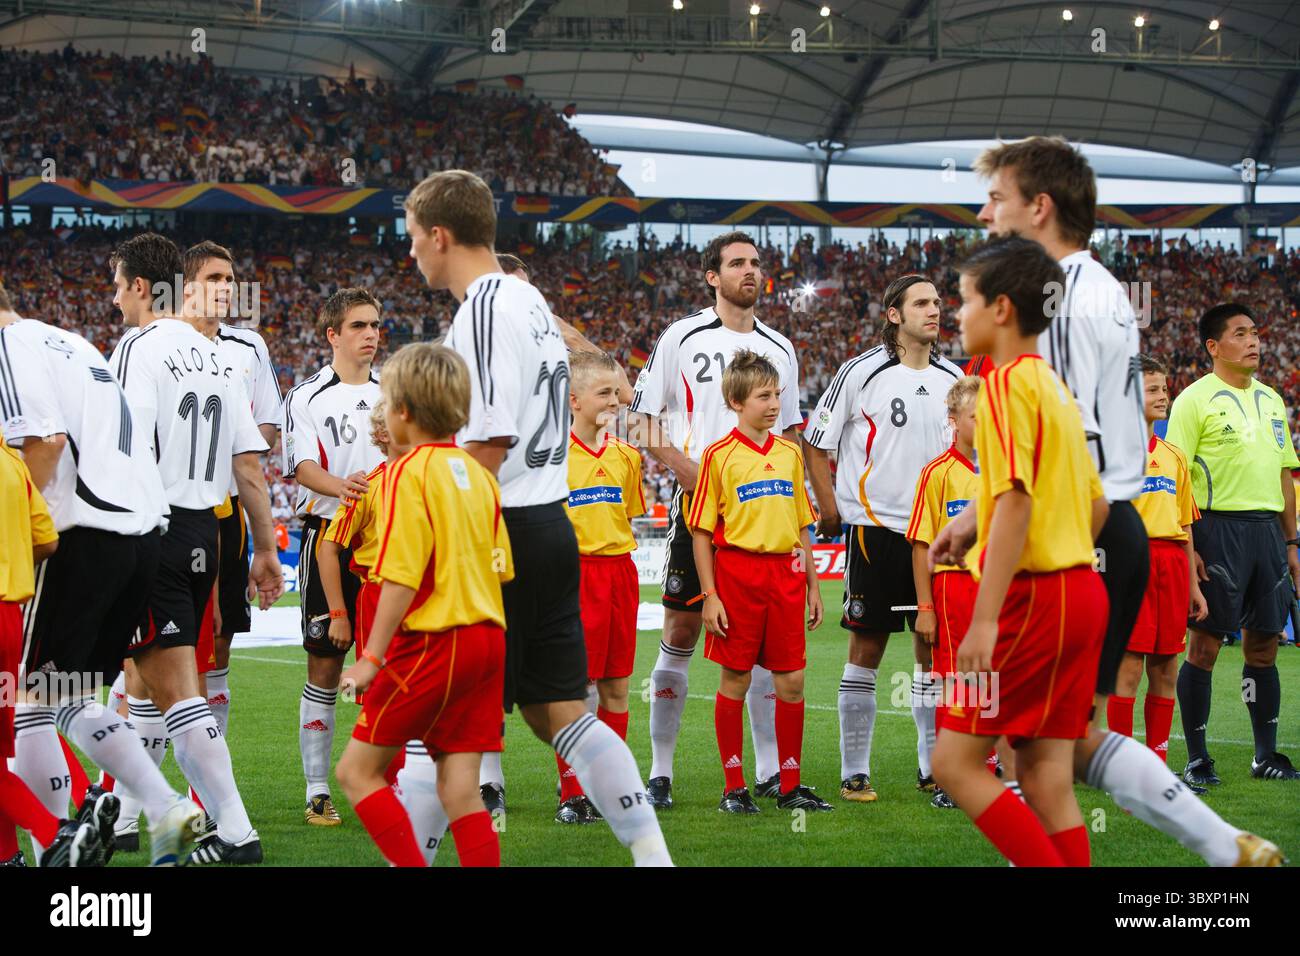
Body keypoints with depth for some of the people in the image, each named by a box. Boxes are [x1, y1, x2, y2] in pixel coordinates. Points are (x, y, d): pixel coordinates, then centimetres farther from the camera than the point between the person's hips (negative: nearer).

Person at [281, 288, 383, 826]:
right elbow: (302, 467, -13)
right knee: (324, 666, -1)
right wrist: (340, 487, -32)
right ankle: (317, 792, 5)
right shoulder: (306, 398, -1)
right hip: (329, 534, -3)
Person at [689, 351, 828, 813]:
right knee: (735, 680, 2)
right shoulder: (719, 456, -4)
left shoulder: (790, 453, 11)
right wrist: (709, 595, -8)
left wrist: (812, 585, 13)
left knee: (792, 680, 4)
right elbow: (701, 532, -4)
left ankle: (791, 786, 12)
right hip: (737, 570, -4)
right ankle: (734, 787, 10)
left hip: (785, 573, 4)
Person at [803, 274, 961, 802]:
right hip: (874, 527, -5)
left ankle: (932, 767, 16)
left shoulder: (953, 378, 9)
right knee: (866, 648, -2)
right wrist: (831, 509, -5)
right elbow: (814, 442, 0)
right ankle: (854, 772, 4)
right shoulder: (861, 373, -6)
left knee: (934, 647, 7)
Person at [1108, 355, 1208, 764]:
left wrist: (1193, 584, 18)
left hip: (1171, 559, 6)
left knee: (1165, 668, 6)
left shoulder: (1173, 455, 17)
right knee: (1129, 666, -7)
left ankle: (1157, 762, 13)